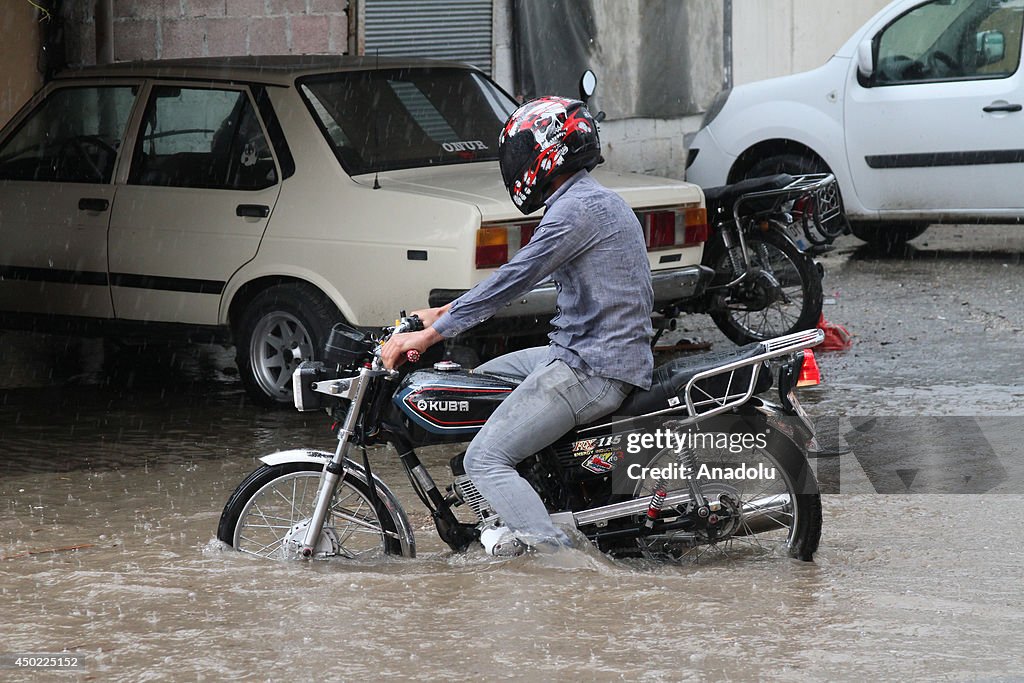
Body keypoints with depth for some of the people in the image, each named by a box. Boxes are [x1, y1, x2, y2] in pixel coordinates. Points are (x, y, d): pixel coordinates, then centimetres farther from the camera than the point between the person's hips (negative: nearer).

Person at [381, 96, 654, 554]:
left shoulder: (579, 208, -15)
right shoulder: (597, 201, 18)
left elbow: (514, 280, -19)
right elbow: (519, 276, 25)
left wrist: (429, 335, -16)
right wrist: (444, 313, 23)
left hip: (590, 370, -11)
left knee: (484, 461, -13)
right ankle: (522, 522, 20)